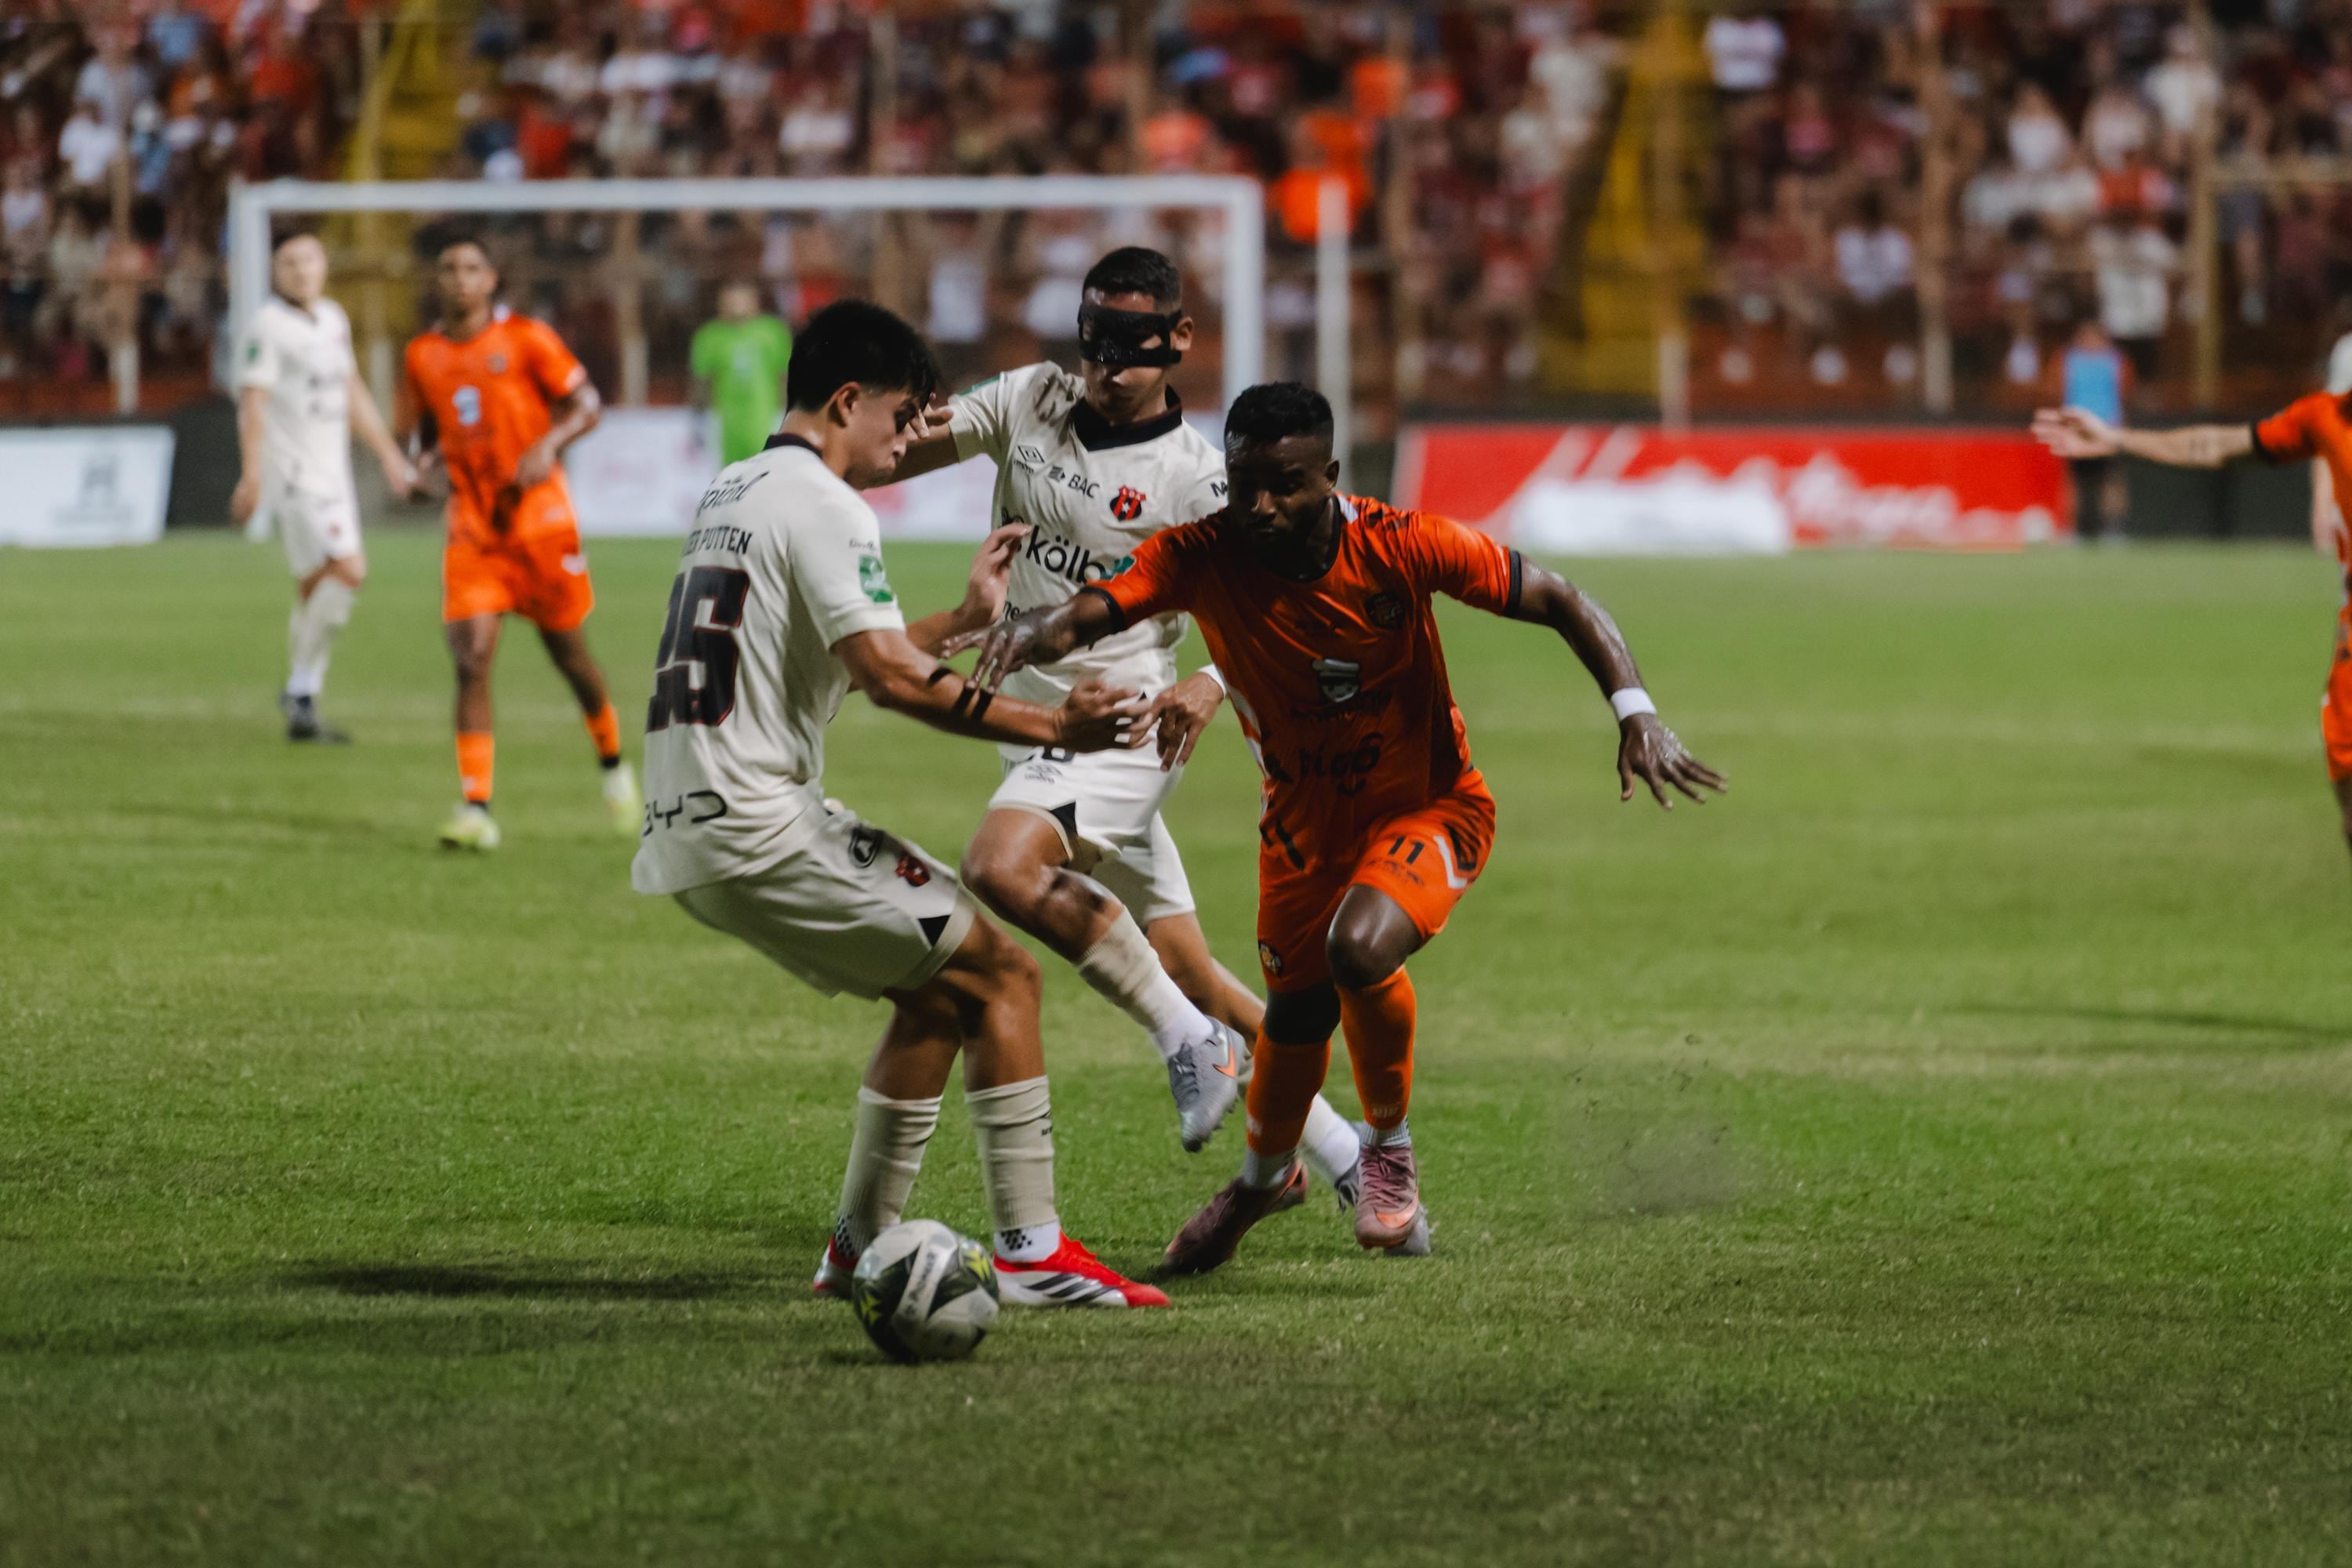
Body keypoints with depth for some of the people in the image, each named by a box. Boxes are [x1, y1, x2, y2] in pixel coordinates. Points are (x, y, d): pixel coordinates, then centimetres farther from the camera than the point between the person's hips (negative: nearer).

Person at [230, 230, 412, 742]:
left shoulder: (333, 319, 14)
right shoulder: (269, 325, -10)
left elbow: (351, 393, 25)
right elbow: (252, 402, -16)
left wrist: (388, 454, 26)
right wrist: (252, 475, -23)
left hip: (332, 470, 8)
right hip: (292, 474, -8)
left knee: (317, 589, 10)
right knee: (348, 570, -19)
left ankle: (302, 710, 16)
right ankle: (300, 689, -12)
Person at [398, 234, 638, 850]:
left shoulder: (526, 339, -4)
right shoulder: (424, 356, 7)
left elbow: (587, 405, -3)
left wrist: (548, 445, -21)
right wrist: (432, 460, -2)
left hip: (539, 515, -2)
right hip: (473, 527, 2)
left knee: (568, 649, 10)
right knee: (471, 661, -12)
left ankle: (613, 763, 36)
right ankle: (476, 808, -16)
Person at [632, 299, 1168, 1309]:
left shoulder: (728, 495, 20)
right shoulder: (824, 508, -10)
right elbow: (887, 677, -21)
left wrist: (966, 617, 33)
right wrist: (1050, 730, -20)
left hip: (688, 838, 10)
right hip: (757, 824, -10)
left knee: (936, 994, 20)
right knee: (999, 974, -4)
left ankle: (861, 1250, 18)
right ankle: (1030, 1252, -8)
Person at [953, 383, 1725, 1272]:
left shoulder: (1400, 547, -24)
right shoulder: (1203, 556, -19)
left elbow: (1560, 603, -15)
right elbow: (1092, 611, -32)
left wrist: (1634, 711, -27)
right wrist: (1033, 632, -56)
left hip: (1428, 806, -3)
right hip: (1304, 819, 3)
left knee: (1360, 949, -31)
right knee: (1295, 1013, 11)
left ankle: (1390, 1148, -2)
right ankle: (1265, 1173, 47)